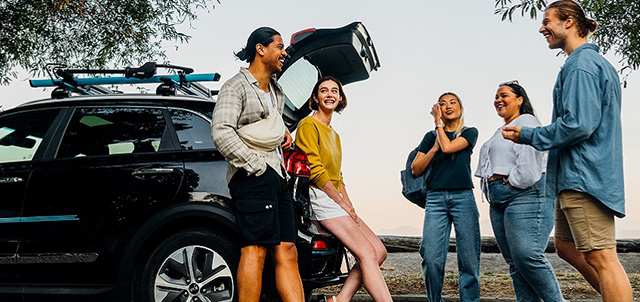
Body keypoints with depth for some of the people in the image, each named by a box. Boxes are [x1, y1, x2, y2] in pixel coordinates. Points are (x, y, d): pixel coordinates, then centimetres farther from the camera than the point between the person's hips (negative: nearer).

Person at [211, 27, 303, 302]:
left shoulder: (276, 91, 25)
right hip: (253, 176, -8)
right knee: (256, 247, -15)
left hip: (276, 176, 8)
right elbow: (221, 132, -14)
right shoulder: (236, 86, -1)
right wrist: (256, 165, -17)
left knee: (287, 251, 1)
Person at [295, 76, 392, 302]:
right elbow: (316, 171, -13)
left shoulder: (334, 134, 23)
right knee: (367, 253, -18)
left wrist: (351, 208, 10)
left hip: (334, 198, 9)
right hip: (319, 197, -9)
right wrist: (342, 203, -12)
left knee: (379, 251, 0)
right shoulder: (309, 125, -4)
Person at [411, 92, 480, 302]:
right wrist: (433, 149, -2)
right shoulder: (431, 136, 17)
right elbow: (415, 169, 10)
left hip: (463, 197, -1)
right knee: (432, 258, -8)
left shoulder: (469, 132, 11)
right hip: (436, 198, 1)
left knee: (468, 259, -5)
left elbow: (448, 147, -9)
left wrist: (439, 123, 5)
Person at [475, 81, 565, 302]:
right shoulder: (501, 132, 28)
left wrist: (515, 182, -14)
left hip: (524, 196, -10)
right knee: (514, 262, 3)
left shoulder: (526, 121, 0)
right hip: (499, 201, 10)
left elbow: (529, 157, -15)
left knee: (527, 256, -18)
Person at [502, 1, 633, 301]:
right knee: (566, 246, 17)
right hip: (576, 177, 11)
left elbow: (578, 124, -22)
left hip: (584, 176, -11)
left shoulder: (581, 64, -12)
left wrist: (527, 136, -10)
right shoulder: (598, 62, 21)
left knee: (600, 257, -10)